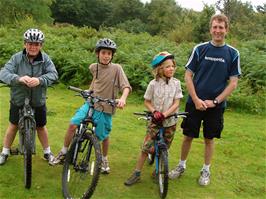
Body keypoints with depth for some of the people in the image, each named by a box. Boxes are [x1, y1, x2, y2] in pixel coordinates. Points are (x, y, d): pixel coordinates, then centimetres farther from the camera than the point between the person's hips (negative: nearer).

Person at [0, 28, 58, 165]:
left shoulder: (45, 59, -10)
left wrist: (40, 80, -39)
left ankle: (47, 152, 33)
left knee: (41, 127, 15)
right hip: (18, 100, 0)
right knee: (13, 126, 15)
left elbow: (53, 74, -19)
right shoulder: (17, 58, -13)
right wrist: (19, 78, -41)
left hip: (38, 101, 0)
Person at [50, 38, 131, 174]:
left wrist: (122, 98, -36)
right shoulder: (93, 67, 2)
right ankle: (64, 152, 8)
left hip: (105, 108, -3)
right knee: (73, 125, -12)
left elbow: (126, 86, -18)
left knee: (104, 136, 9)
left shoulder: (116, 68, -11)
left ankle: (104, 159, 35)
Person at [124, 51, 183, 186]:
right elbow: (147, 102, 0)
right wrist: (154, 112, -18)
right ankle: (137, 173, 10)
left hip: (170, 122, 1)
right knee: (146, 147, -2)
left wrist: (164, 114, -22)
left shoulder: (176, 83, -6)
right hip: (155, 121, -1)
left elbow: (176, 103, -9)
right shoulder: (153, 84, -8)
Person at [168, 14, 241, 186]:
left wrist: (214, 101, -11)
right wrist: (196, 100, -10)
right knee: (188, 136, 8)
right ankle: (181, 165, 27)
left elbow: (233, 83, -3)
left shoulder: (233, 54, -2)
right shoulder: (200, 49, -2)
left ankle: (206, 170, 28)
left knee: (209, 139, 11)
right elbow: (188, 76, -2)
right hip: (195, 103, 0)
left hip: (216, 105, 0)